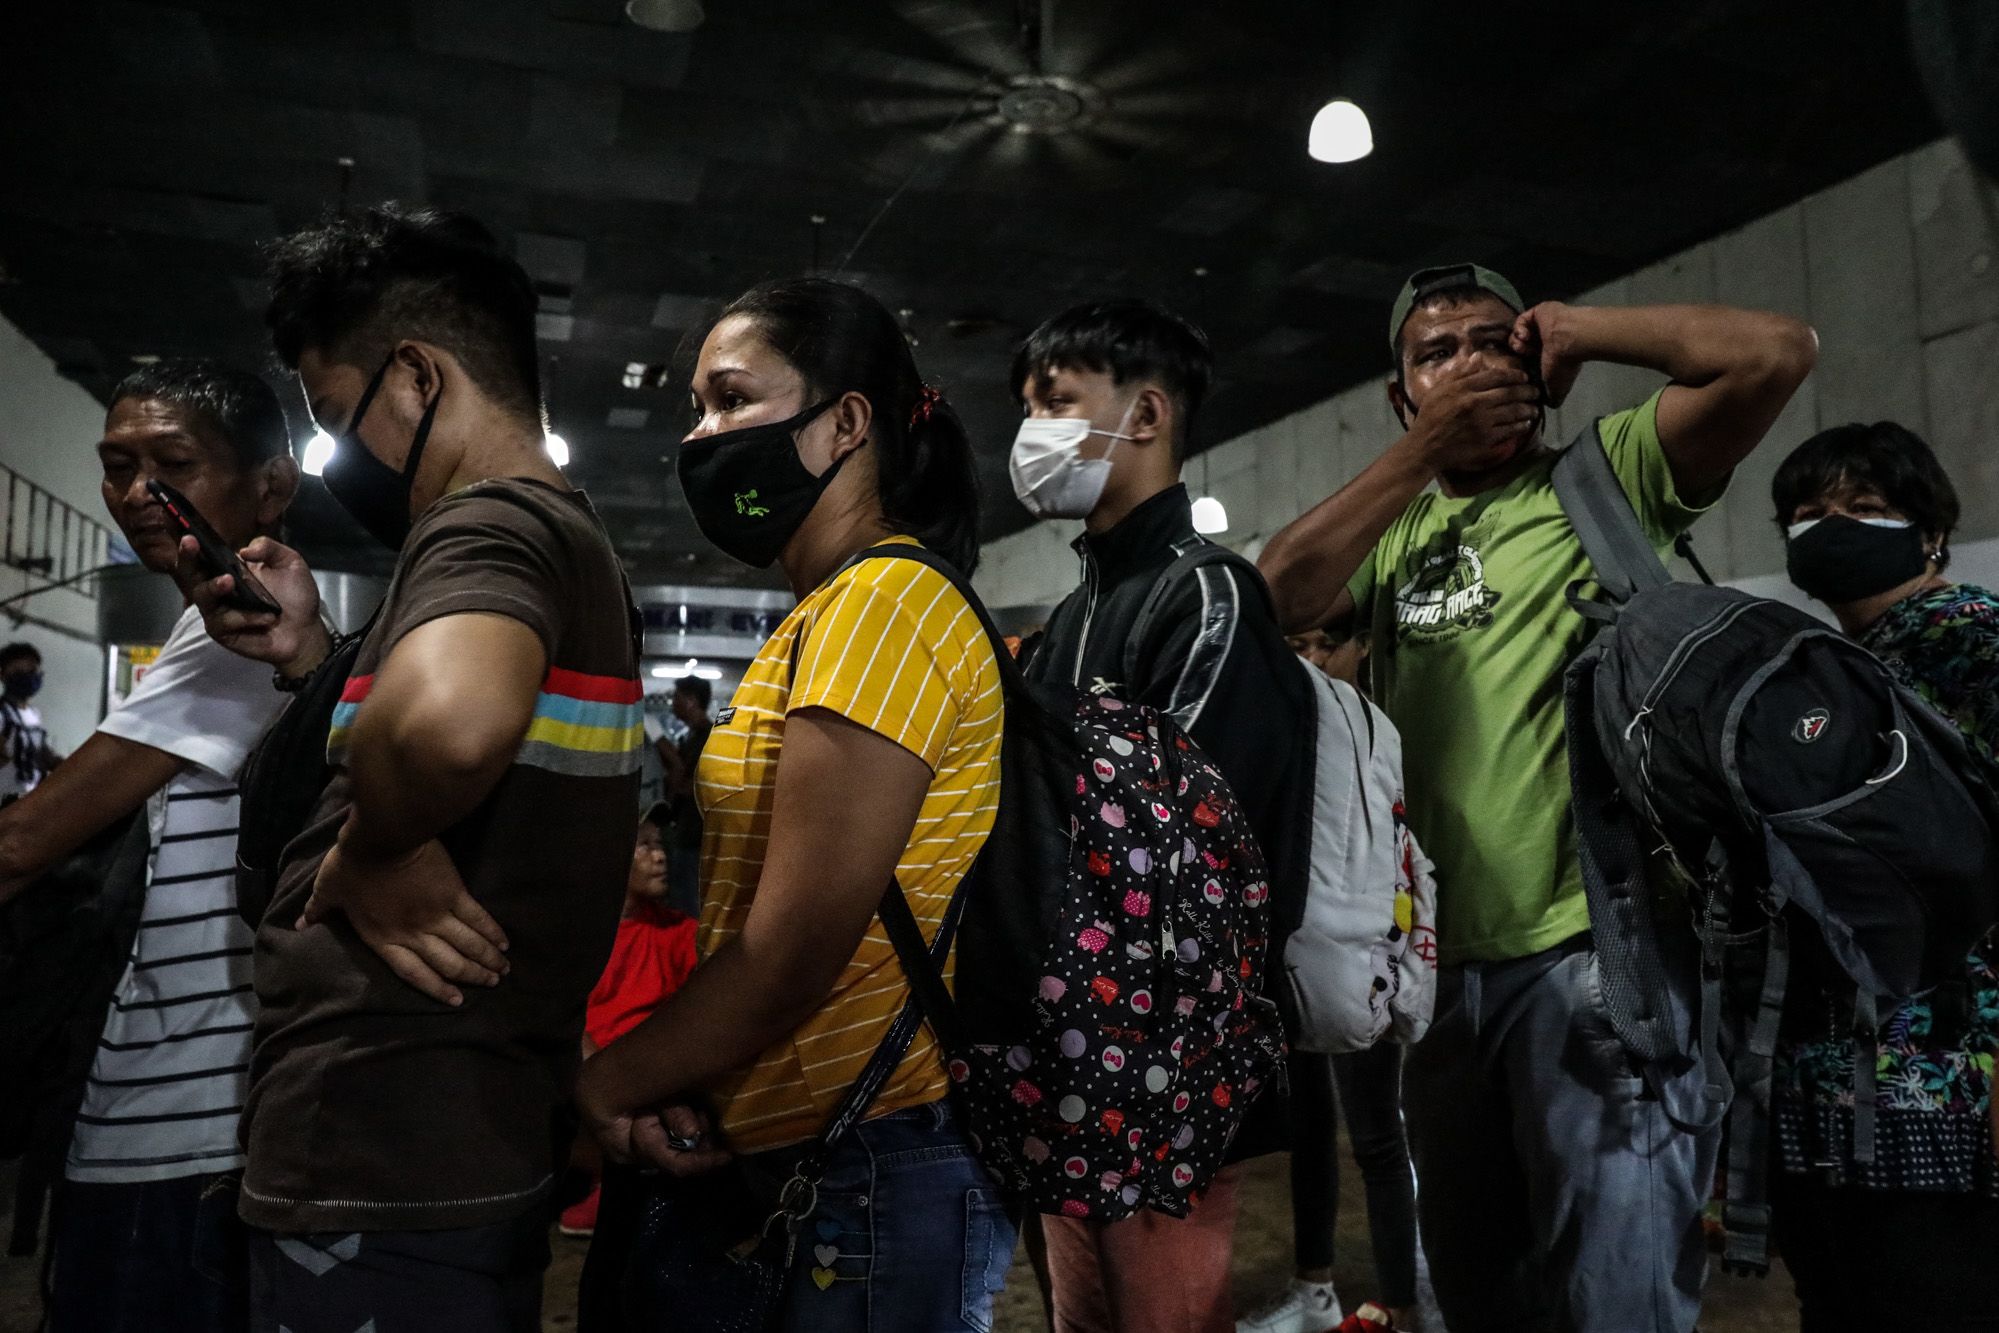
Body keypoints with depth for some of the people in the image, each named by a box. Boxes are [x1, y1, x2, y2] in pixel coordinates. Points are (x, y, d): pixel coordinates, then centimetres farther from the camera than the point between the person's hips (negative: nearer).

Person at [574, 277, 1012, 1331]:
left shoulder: (886, 603, -17)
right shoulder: (819, 620, 13)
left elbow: (791, 959, -20)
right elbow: (751, 925, 9)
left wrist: (606, 1086, -6)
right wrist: (664, 1083, -4)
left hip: (866, 1175, -8)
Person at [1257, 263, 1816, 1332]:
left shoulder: (1602, 477, 0)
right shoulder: (1394, 529, 12)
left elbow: (1774, 352, -12)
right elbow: (1279, 595, -7)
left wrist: (1576, 328, -2)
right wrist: (1423, 448, -8)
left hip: (1594, 948, -5)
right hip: (1438, 959, 5)